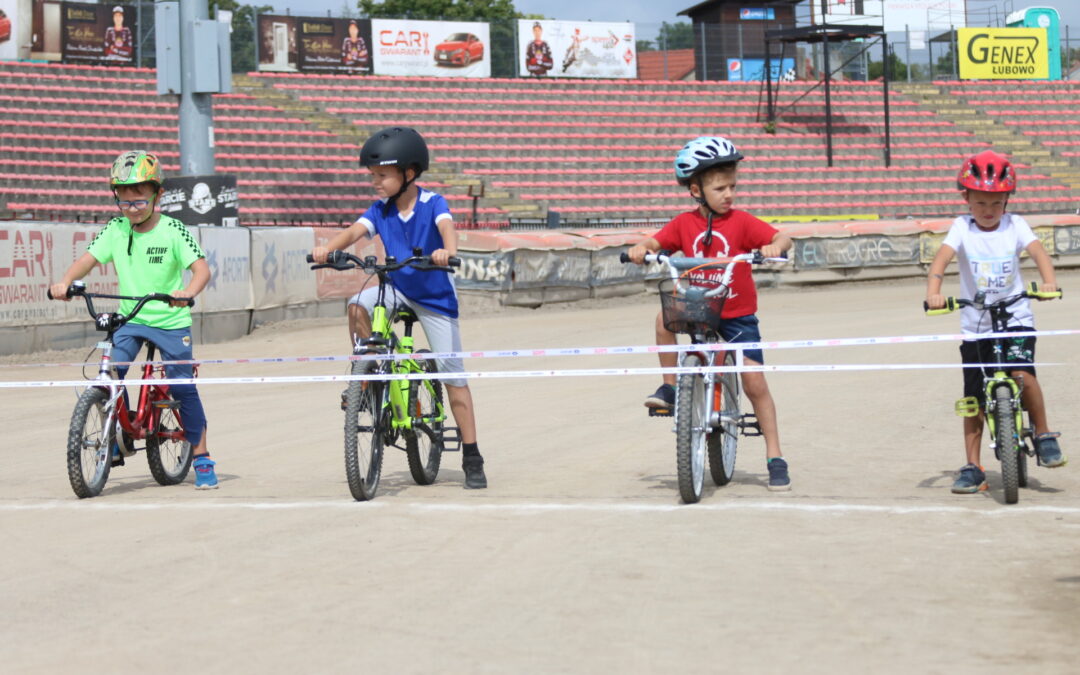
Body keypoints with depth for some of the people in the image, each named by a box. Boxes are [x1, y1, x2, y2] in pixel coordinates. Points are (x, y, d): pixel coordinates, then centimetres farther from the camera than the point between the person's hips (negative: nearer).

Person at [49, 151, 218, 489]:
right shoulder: (115, 229, -2)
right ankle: (115, 442, 5)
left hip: (170, 321, -3)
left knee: (183, 387, -2)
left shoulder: (172, 230, -11)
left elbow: (201, 267, -20)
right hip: (129, 318, 3)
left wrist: (188, 292, -41)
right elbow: (89, 258, -11)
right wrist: (64, 282, -31)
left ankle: (202, 459, 10)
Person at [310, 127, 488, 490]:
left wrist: (447, 250, -57)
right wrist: (328, 247, -41)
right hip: (398, 289, 4)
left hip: (435, 295, -3)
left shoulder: (432, 203, -15)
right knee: (358, 304, -29)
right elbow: (356, 230, -20)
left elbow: (446, 226, -34)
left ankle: (472, 459, 3)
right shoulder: (381, 210, -4)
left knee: (453, 373, -3)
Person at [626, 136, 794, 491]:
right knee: (665, 318, -27)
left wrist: (775, 246, -38)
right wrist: (641, 247, -31)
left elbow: (783, 237, -16)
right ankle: (670, 386, -6)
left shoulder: (741, 222, -9)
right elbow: (657, 241, -8)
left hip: (737, 313, -2)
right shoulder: (684, 223, -3)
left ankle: (774, 455, 4)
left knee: (754, 380, -6)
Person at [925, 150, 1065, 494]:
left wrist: (1049, 281, -36)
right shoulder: (962, 227, -4)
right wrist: (933, 292, -37)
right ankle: (972, 468, 14)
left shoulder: (1015, 225, -2)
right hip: (975, 325, 1)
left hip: (1016, 318, -1)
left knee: (1022, 373, -24)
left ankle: (1044, 435, -1)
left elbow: (1037, 251, -16)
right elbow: (942, 258, -19)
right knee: (974, 399, 3)